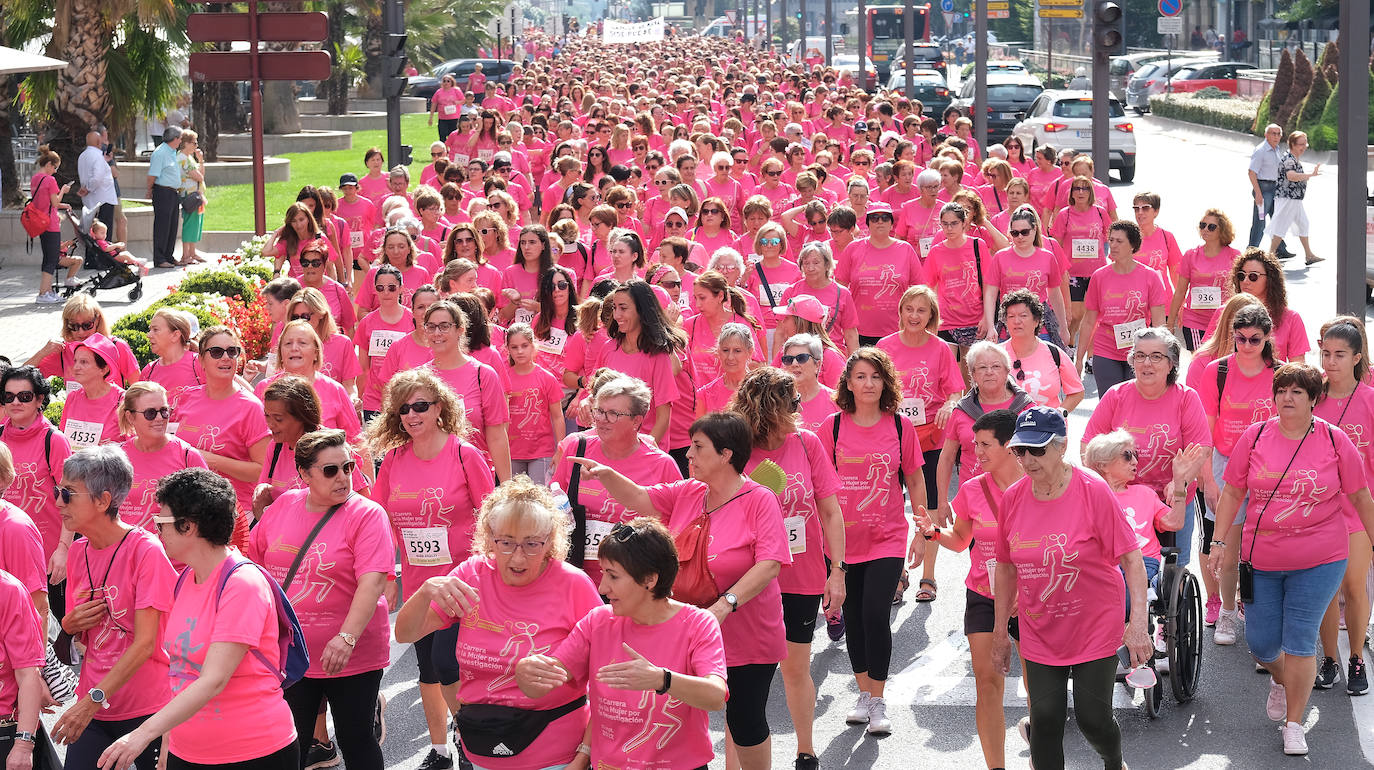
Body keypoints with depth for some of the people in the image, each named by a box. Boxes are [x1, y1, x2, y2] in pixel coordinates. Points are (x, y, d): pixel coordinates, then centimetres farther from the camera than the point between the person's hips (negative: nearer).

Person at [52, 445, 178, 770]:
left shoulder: (146, 550, -14)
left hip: (147, 709, -5)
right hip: (92, 709, 5)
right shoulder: (78, 552, 6)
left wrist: (93, 700, -21)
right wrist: (70, 624, -5)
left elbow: (145, 643, -18)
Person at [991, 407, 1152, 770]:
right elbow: (1006, 567, 9)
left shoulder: (1093, 491, -16)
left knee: (1093, 718, 2)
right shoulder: (1013, 498, -3)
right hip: (1039, 634, 3)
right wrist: (1000, 632, 12)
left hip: (1094, 628, -3)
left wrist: (1138, 623, -21)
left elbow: (1131, 558, -14)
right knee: (1045, 720, -1)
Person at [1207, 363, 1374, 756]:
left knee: (1299, 642, -4)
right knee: (1260, 642, 6)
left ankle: (1294, 724, 11)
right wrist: (1220, 541, 2)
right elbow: (1232, 492, 6)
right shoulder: (1255, 437, -1)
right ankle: (1280, 680, 42)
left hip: (1318, 561, -2)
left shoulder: (1334, 440, -4)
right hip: (1261, 559, 2)